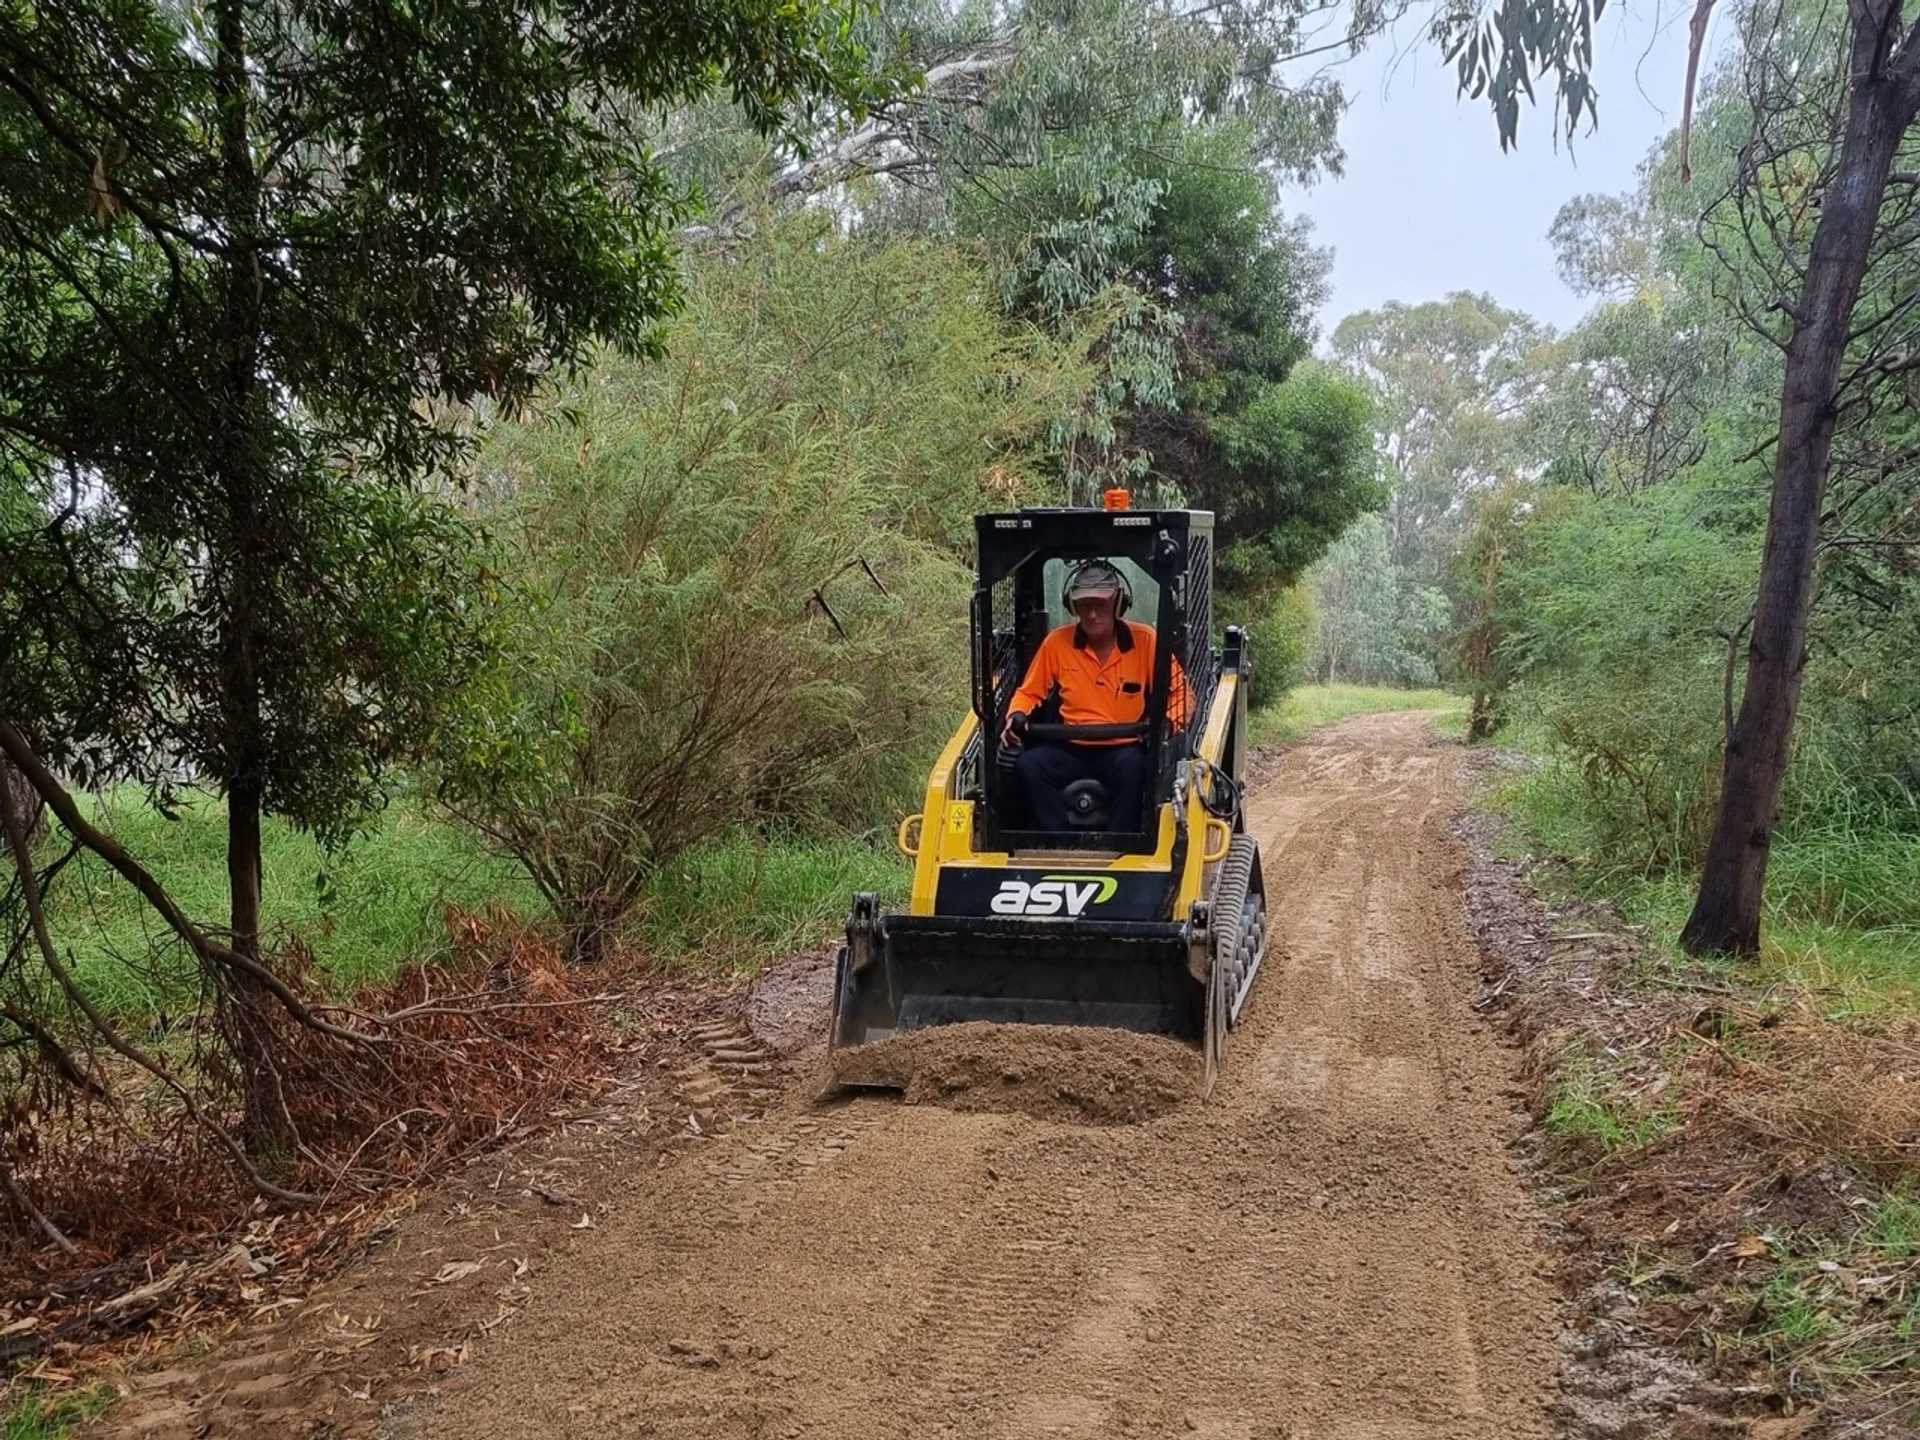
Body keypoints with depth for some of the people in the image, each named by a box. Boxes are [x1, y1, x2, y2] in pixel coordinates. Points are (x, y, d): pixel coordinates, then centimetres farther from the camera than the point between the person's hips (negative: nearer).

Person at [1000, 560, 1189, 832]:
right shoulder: (1057, 642, 3)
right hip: (1072, 751, 2)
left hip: (1123, 750, -2)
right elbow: (1029, 692, 14)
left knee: (1133, 764, -36)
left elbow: (1179, 692, 0)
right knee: (1027, 765, -26)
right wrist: (1016, 716, -8)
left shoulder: (1144, 640, -3)